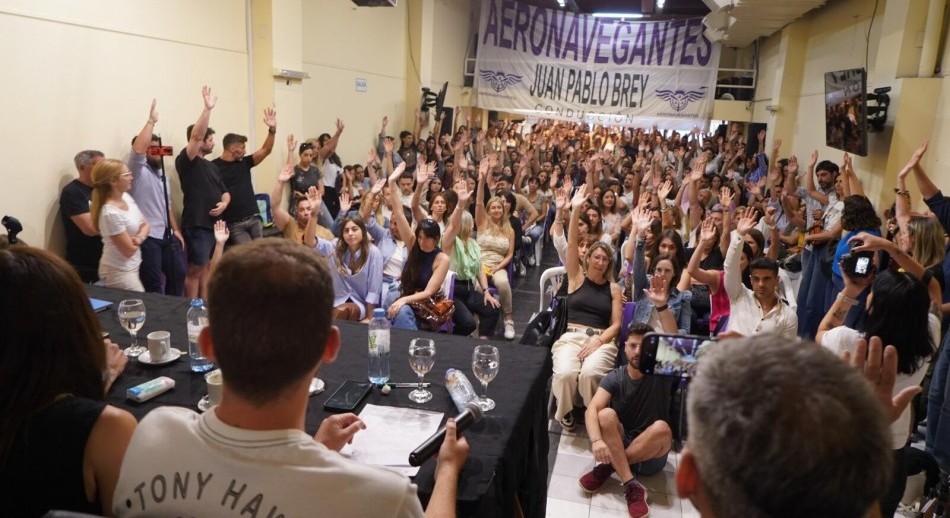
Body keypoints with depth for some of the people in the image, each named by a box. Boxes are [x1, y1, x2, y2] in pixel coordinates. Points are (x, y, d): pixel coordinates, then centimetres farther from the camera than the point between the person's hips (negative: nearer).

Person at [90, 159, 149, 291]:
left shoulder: (126, 196, -2)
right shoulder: (111, 213, -26)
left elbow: (145, 224, 8)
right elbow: (129, 250, -21)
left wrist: (139, 238, -12)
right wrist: (137, 240, -2)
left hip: (132, 267, 8)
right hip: (119, 272, -8)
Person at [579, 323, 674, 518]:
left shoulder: (662, 374, -6)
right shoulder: (614, 378, -6)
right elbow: (592, 410, -22)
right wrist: (597, 440, -40)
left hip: (651, 454, 0)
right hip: (616, 446, 1)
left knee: (661, 428, -33)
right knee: (606, 415, -29)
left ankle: (606, 467, -23)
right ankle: (631, 486, -35)